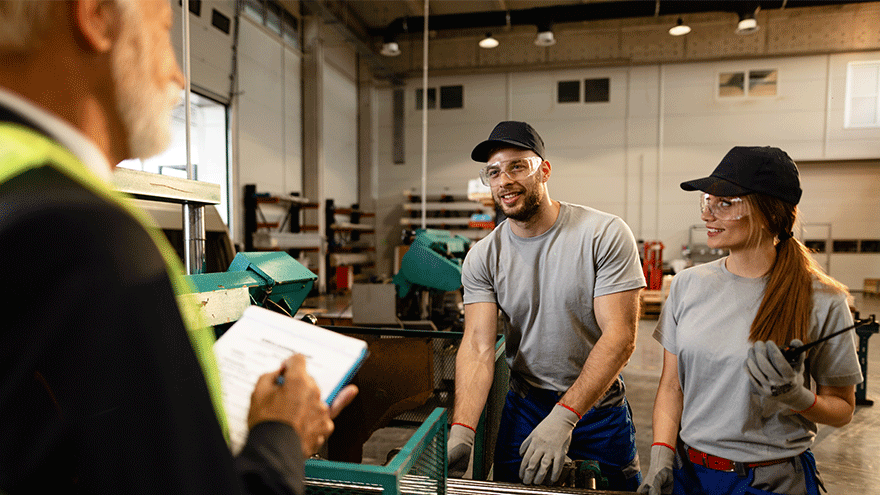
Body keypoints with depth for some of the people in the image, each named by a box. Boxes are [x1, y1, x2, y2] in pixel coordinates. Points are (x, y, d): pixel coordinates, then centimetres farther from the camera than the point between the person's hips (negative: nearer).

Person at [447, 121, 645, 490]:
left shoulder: (606, 235, -16)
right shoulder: (483, 257, -8)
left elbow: (620, 336, -20)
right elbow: (478, 346, -15)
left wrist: (564, 417, -27)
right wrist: (462, 431, -29)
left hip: (599, 406, -1)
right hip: (523, 408, 2)